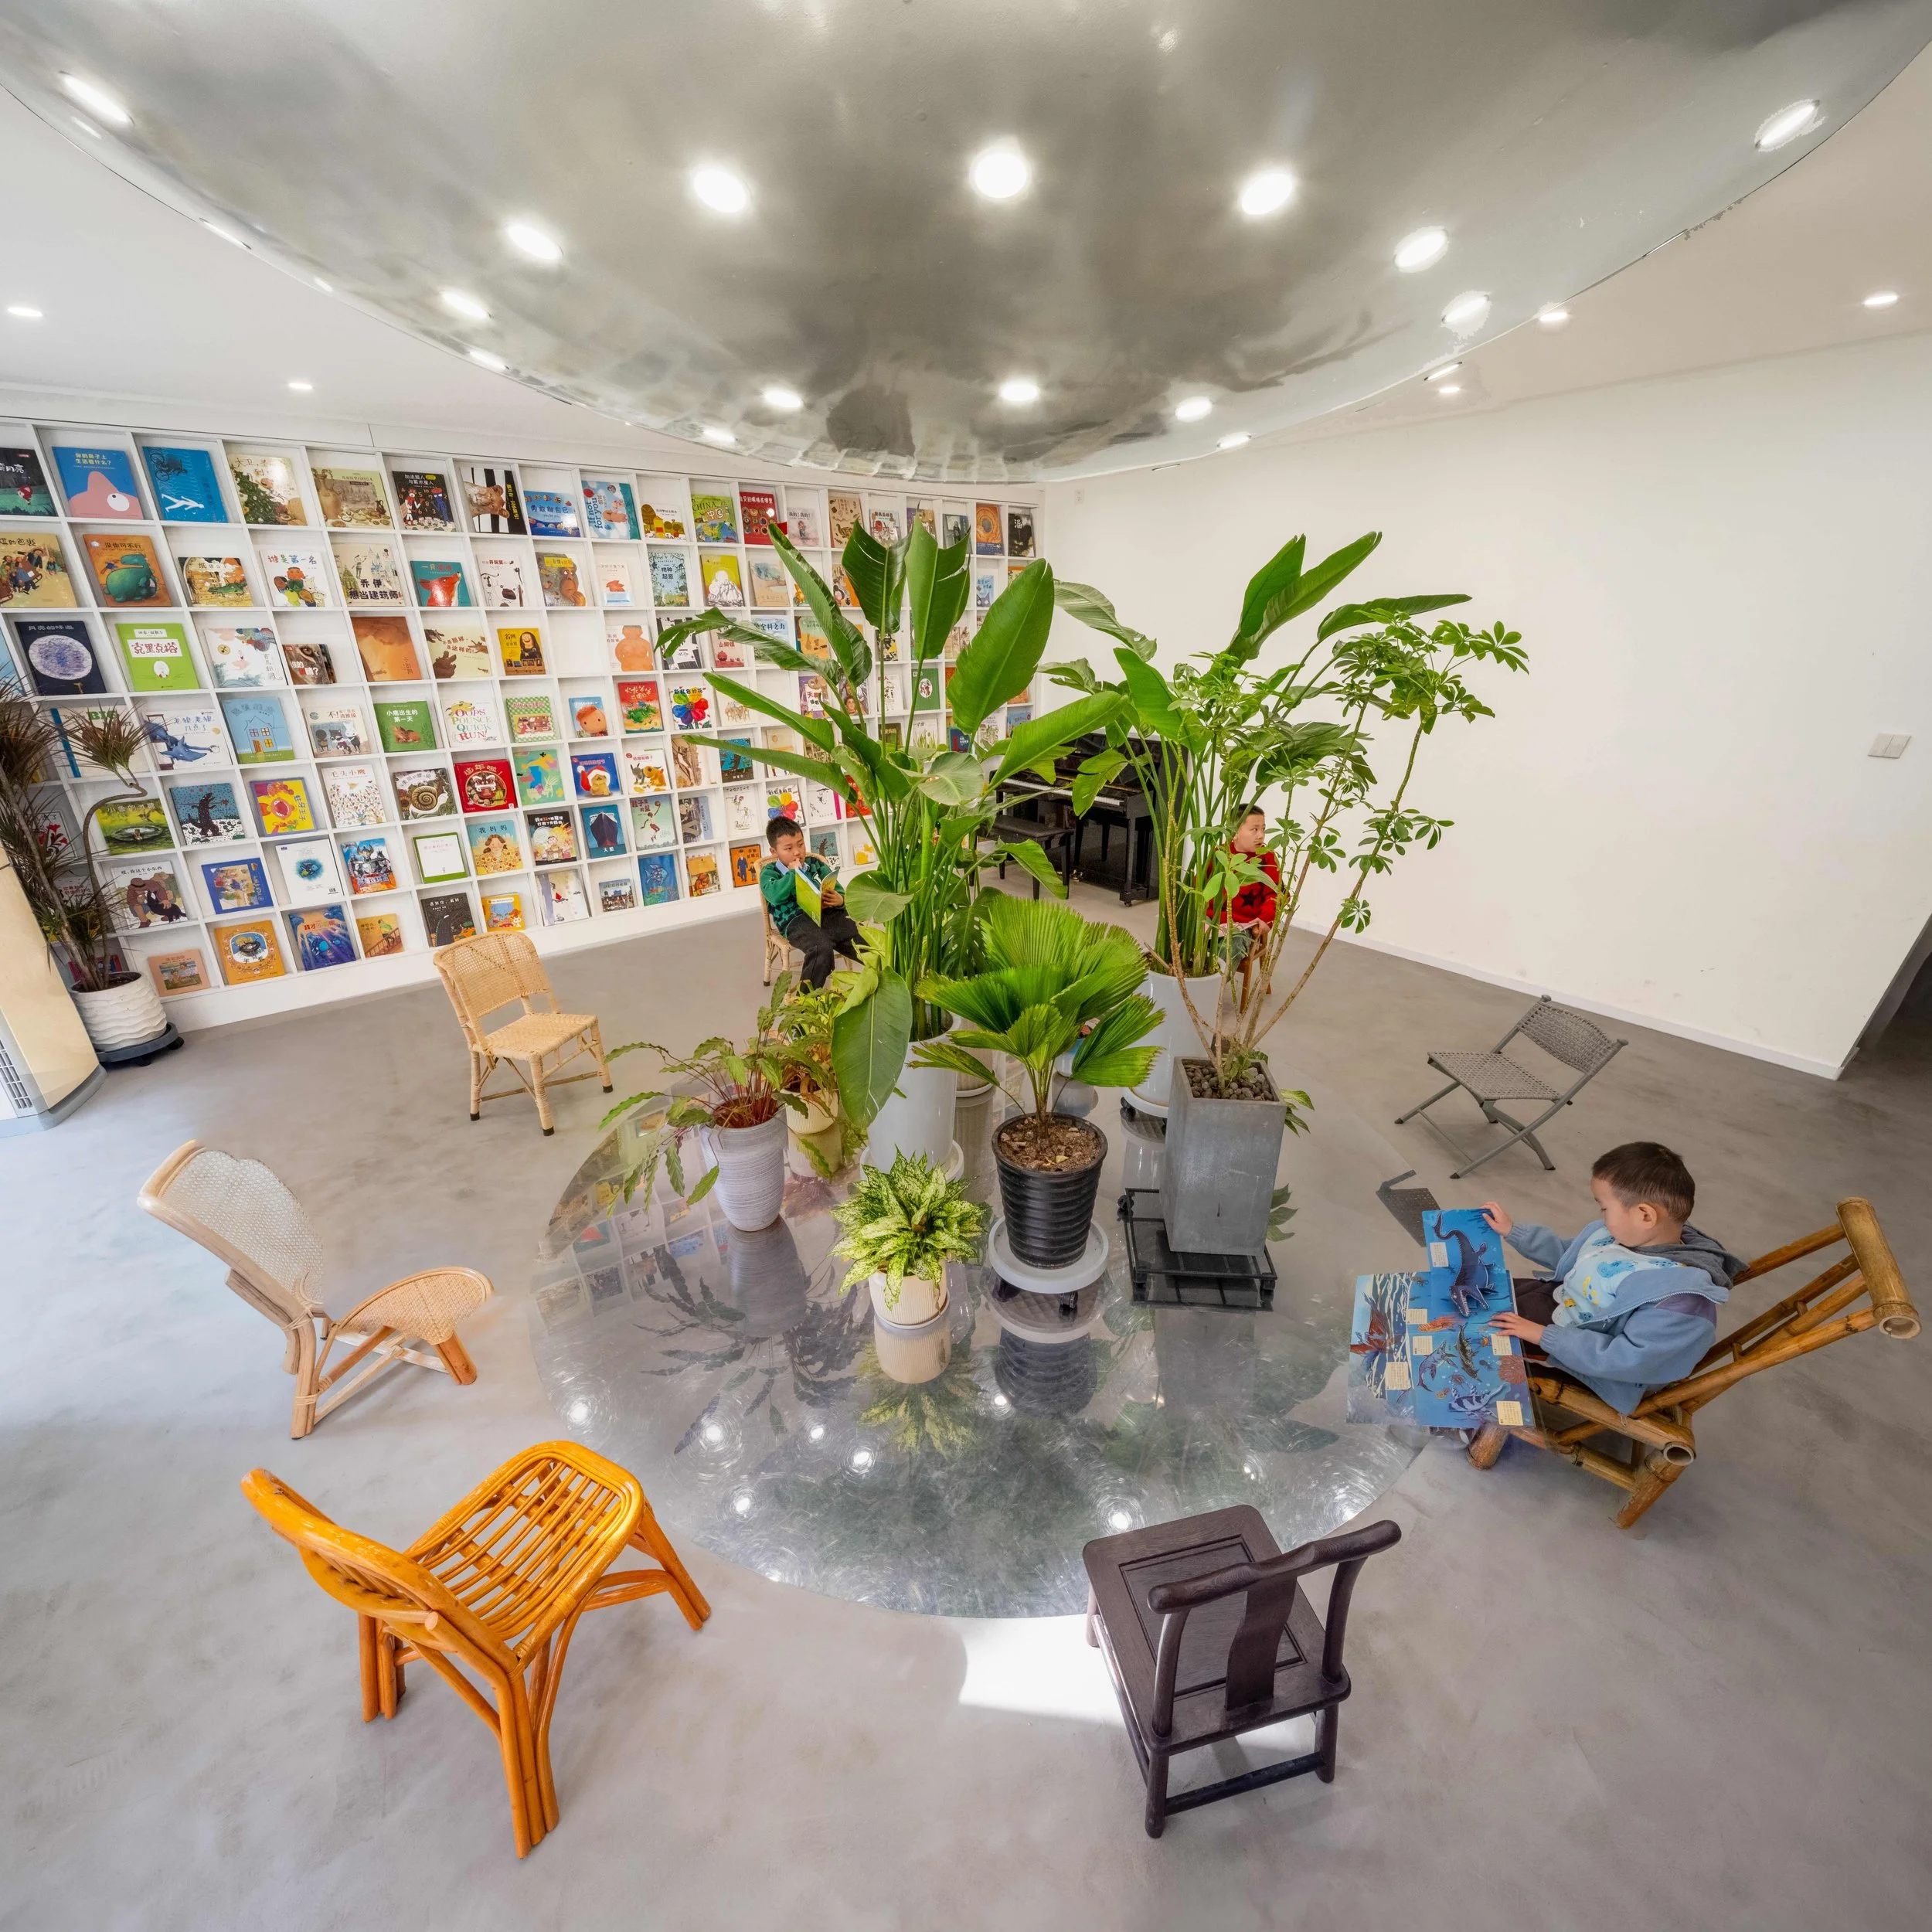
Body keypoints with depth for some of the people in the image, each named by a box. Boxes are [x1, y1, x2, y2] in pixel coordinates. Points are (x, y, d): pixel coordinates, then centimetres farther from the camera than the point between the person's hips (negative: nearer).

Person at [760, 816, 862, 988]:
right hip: (797, 920, -4)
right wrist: (793, 872, -6)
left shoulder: (816, 864, 22)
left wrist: (840, 900, -5)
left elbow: (841, 893, 19)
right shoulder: (770, 873, 11)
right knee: (822, 949, -37)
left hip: (829, 914, 5)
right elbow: (775, 895, -14)